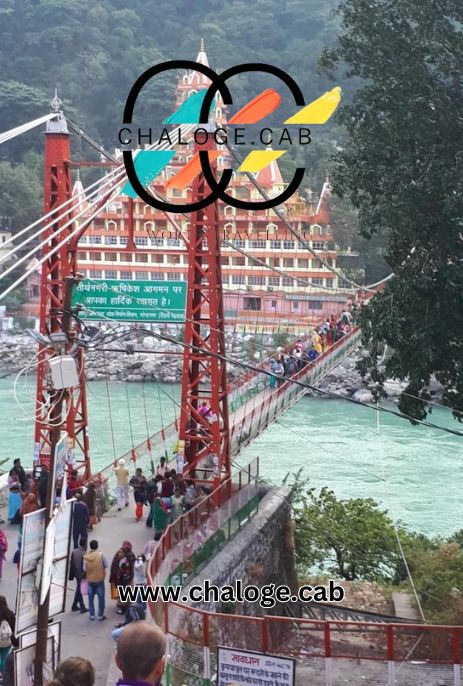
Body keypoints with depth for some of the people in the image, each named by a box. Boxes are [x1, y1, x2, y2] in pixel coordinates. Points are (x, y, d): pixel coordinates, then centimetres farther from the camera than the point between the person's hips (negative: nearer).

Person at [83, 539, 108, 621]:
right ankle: (100, 615, 12)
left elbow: (84, 569, -4)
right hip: (99, 579, -2)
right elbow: (106, 565, -10)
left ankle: (92, 615, 19)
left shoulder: (86, 556, -8)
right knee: (101, 597, 8)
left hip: (90, 580, 2)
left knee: (91, 598, 14)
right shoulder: (101, 555, -15)